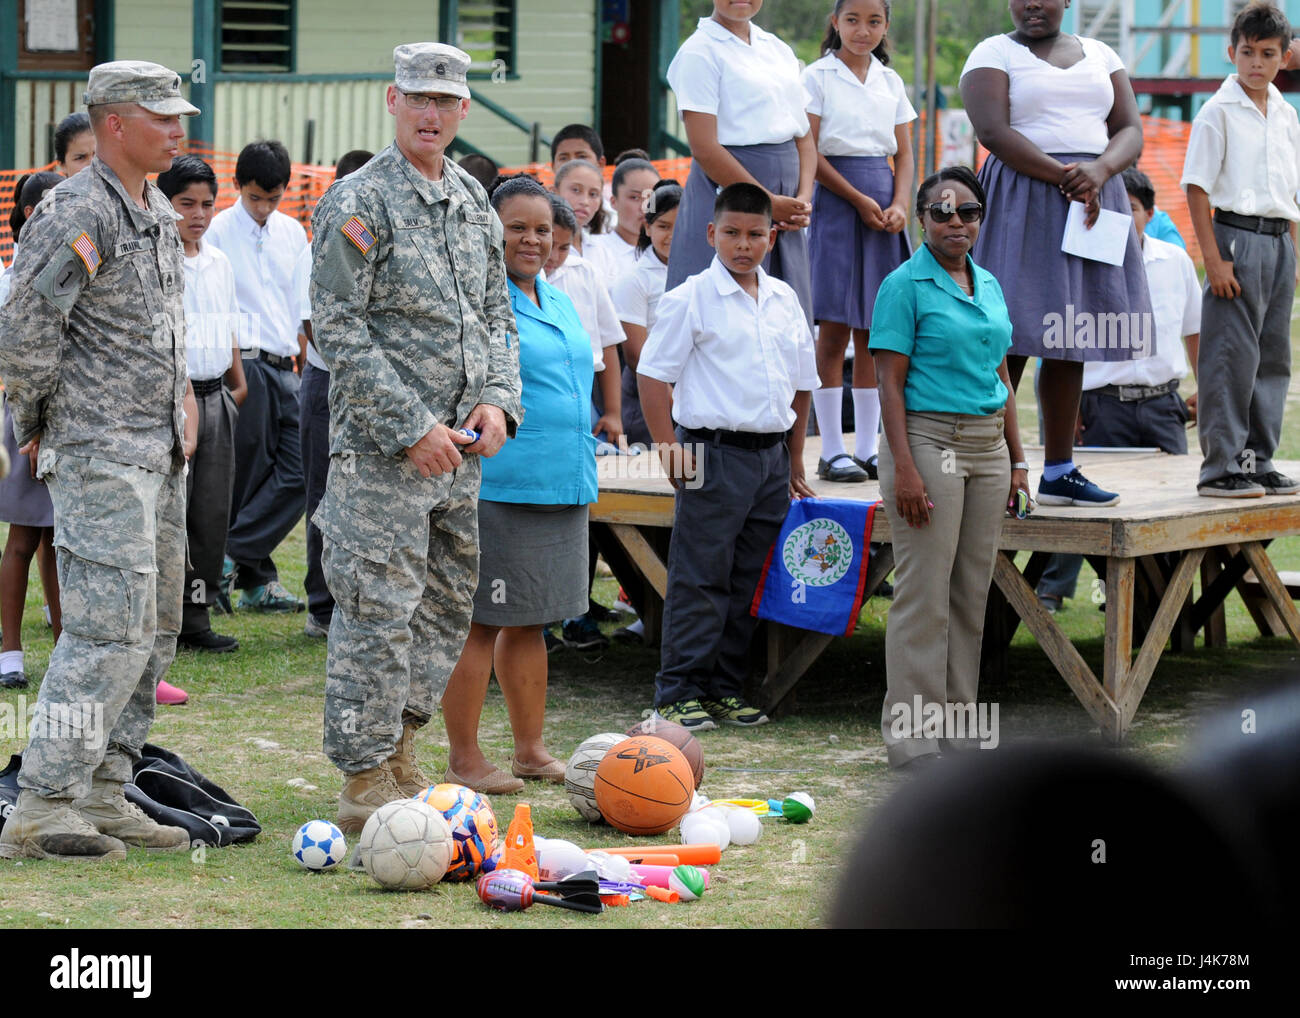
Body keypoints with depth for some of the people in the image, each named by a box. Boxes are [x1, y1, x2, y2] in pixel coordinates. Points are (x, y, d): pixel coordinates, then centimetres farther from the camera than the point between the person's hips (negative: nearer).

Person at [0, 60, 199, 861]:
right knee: (110, 629, -14)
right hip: (102, 455, -10)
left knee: (154, 631, 10)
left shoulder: (161, 214, 16)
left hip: (161, 455, 10)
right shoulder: (77, 215, -15)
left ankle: (103, 795, 16)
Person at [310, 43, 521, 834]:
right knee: (380, 612, -6)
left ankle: (397, 749, 26)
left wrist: (496, 399, 0)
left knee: (449, 605, 13)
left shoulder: (473, 200, 13)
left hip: (460, 448, 7)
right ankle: (365, 783, 0)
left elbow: (497, 314, 19)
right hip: (381, 448, -7)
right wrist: (411, 428, -16)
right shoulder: (359, 203, -9)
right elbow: (338, 330, -13)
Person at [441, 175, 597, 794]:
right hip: (498, 485, -8)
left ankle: (530, 749, 22)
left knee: (528, 622, 15)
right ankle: (463, 759, 2)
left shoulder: (559, 302, 17)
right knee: (479, 623, -3)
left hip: (561, 488, 8)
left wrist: (579, 476, 25)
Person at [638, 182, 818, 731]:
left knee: (749, 582, 10)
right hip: (715, 453, -6)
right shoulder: (690, 299, -6)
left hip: (770, 454, 6)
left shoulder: (785, 300, 11)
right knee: (700, 582, -4)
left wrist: (794, 464, 16)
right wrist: (668, 448, -13)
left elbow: (800, 385, 18)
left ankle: (725, 689, 18)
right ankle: (679, 693, 1)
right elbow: (653, 376, -6)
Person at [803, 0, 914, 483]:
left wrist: (899, 205, -6)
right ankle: (832, 452, -2)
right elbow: (810, 153, -8)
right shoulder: (818, 76, -2)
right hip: (835, 202, -5)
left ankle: (869, 449, 8)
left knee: (873, 333, 4)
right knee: (834, 330, -5)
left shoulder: (891, 81, 13)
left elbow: (904, 154, 11)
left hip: (883, 200, 5)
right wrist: (859, 200, -13)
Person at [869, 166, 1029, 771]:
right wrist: (905, 469, -18)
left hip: (987, 445, 7)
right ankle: (911, 735, -2)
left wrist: (1016, 460, 15)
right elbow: (890, 383, -11)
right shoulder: (906, 285, -6)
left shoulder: (989, 285, 14)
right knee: (924, 596, -7)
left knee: (972, 594, 8)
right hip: (929, 439, -7)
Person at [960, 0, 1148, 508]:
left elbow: (1130, 130, 9)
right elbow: (994, 131, -12)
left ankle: (1059, 471, 9)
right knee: (1010, 341, -11)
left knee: (1072, 342, 5)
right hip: (1021, 206, -5)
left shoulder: (1100, 56, 17)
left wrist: (1099, 171, -13)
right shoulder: (994, 54, 2)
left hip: (1092, 201, 5)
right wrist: (1066, 179, -17)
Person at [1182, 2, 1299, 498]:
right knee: (1232, 356, -7)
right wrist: (1214, 259, -15)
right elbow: (1197, 188, -9)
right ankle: (1220, 467, -2)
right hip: (1236, 236, -7)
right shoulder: (1219, 112, -6)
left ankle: (1257, 462, 15)